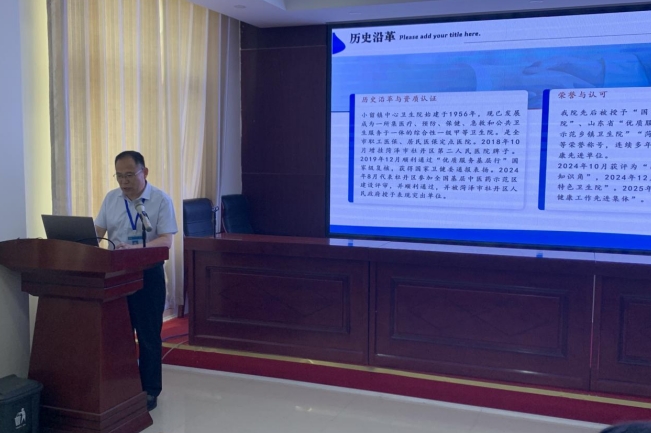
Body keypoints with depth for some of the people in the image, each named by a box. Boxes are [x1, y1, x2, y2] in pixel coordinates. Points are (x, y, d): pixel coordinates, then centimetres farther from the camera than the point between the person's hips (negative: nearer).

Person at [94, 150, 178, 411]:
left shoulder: (161, 200, -9)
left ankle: (150, 391, 15)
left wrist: (136, 247, -32)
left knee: (148, 335, 4)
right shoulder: (111, 198, 6)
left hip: (148, 274, -4)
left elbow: (166, 240, -16)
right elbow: (97, 231, 6)